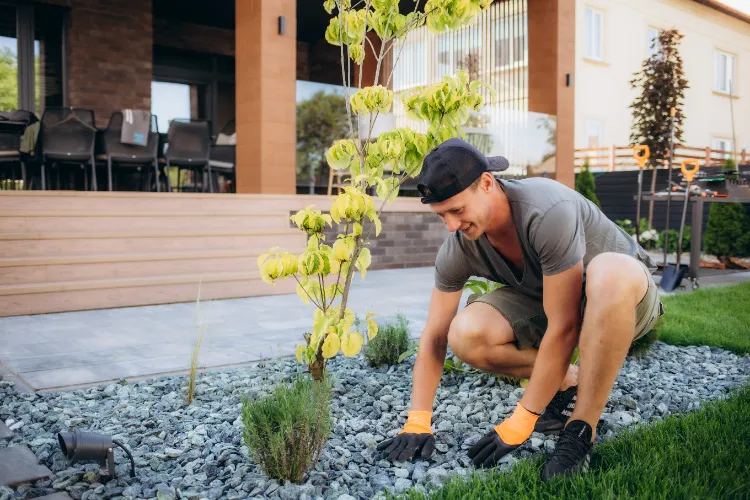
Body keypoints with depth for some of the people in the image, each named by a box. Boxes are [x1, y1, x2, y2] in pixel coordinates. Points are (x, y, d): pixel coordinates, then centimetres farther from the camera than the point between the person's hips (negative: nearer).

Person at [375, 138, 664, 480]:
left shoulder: (548, 212, -36)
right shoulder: (459, 249, -18)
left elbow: (563, 328, -34)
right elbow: (434, 337, -10)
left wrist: (519, 423, -29)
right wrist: (417, 423, -14)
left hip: (625, 294, -4)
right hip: (548, 305, 5)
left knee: (608, 271, -42)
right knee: (466, 335, -23)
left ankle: (581, 431, -27)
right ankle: (569, 385, 2)